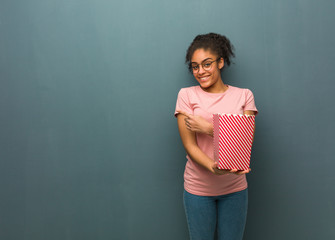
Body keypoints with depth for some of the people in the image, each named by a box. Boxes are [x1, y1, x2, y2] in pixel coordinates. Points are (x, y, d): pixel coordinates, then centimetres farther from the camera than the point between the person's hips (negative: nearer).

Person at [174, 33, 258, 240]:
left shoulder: (244, 95, 0)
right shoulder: (187, 95, -4)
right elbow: (190, 145, -10)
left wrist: (208, 128, -20)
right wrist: (213, 167, -29)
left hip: (234, 188, 1)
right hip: (199, 187, -1)